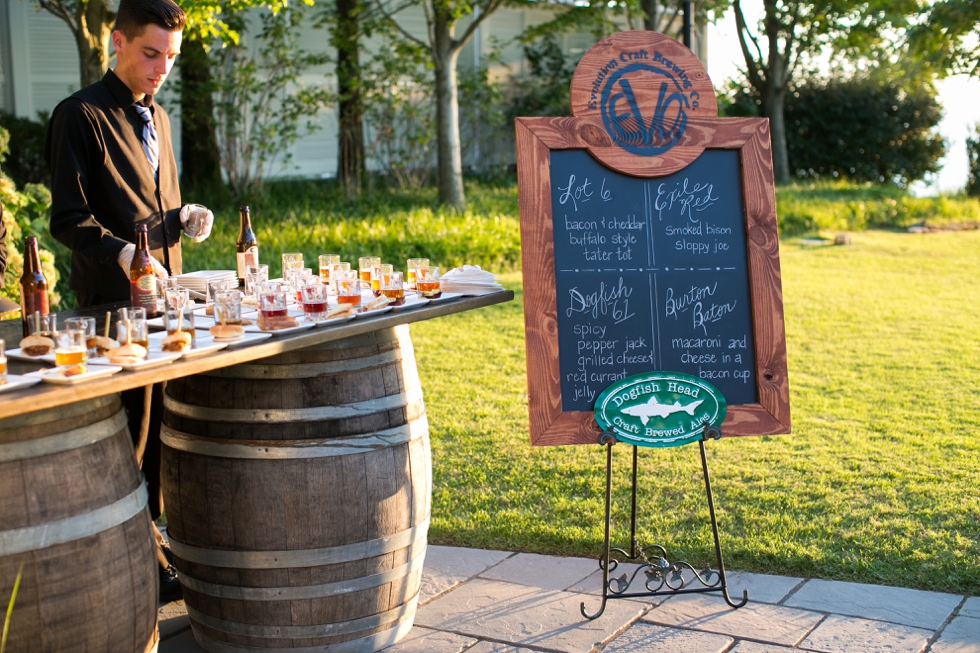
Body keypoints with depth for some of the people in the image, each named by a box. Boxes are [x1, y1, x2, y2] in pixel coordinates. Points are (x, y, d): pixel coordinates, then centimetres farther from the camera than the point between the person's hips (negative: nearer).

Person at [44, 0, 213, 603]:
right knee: (127, 429, -3)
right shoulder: (81, 116, -6)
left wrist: (184, 220, 5)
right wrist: (124, 255, -27)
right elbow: (70, 220, -12)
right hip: (115, 300, -7)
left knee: (160, 424, 11)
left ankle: (154, 540, 23)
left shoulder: (157, 117, 18)